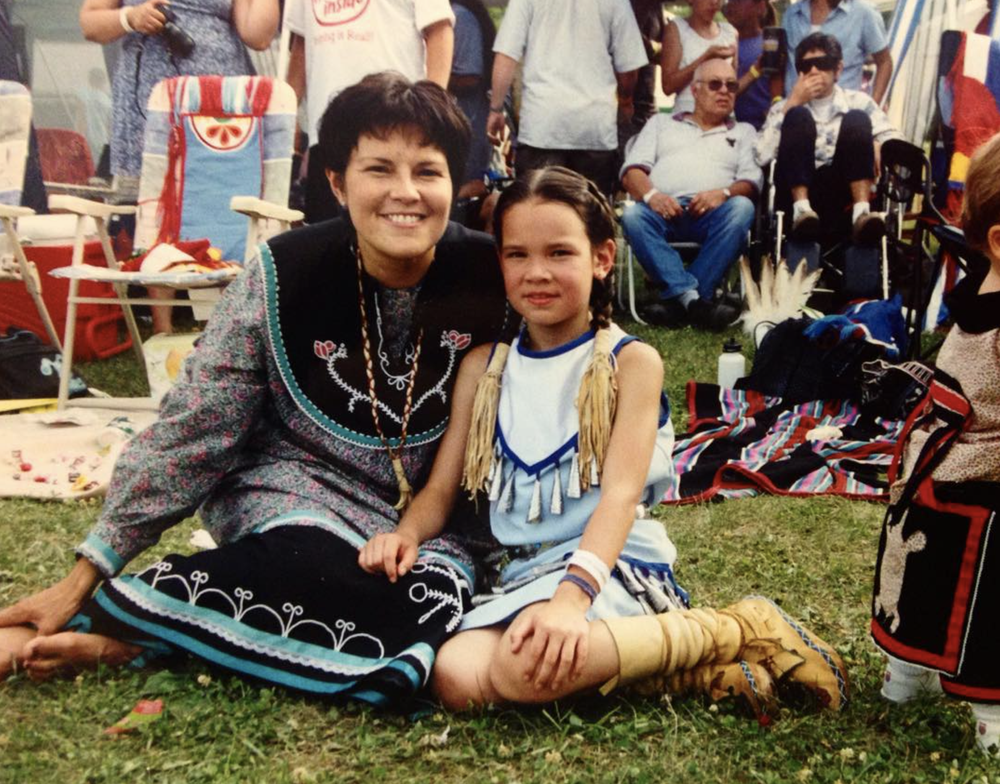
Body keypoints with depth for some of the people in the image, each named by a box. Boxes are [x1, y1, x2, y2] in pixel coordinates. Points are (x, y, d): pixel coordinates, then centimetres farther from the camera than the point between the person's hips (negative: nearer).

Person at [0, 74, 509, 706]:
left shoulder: (488, 277, -10)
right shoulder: (286, 277, -12)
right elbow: (190, 431, -9)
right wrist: (84, 575, -10)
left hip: (433, 520, 3)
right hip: (297, 489, -2)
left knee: (430, 623, -32)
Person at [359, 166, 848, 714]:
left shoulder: (631, 362, -1)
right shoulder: (483, 368, 13)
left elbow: (621, 493, -14)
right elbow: (441, 488, 12)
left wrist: (571, 594, -30)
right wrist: (406, 534, -11)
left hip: (613, 565, -5)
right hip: (519, 572, 5)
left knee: (524, 668, -36)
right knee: (456, 680, -26)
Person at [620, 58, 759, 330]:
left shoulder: (743, 132, 30)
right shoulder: (661, 123, 29)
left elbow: (751, 181, 13)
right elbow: (632, 169, 14)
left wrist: (724, 192, -12)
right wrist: (651, 194, -10)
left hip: (713, 213, 1)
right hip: (662, 209, 0)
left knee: (742, 208, -34)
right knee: (632, 214, -34)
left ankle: (677, 299, -34)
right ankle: (692, 297, -41)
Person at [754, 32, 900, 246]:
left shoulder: (858, 102, 18)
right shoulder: (785, 107, 16)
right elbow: (761, 157, -1)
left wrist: (866, 148, -13)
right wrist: (791, 104, -1)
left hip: (843, 192, 1)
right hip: (798, 194, -1)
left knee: (857, 119, -17)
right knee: (798, 116, -16)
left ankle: (861, 212, -34)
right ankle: (801, 210, -32)